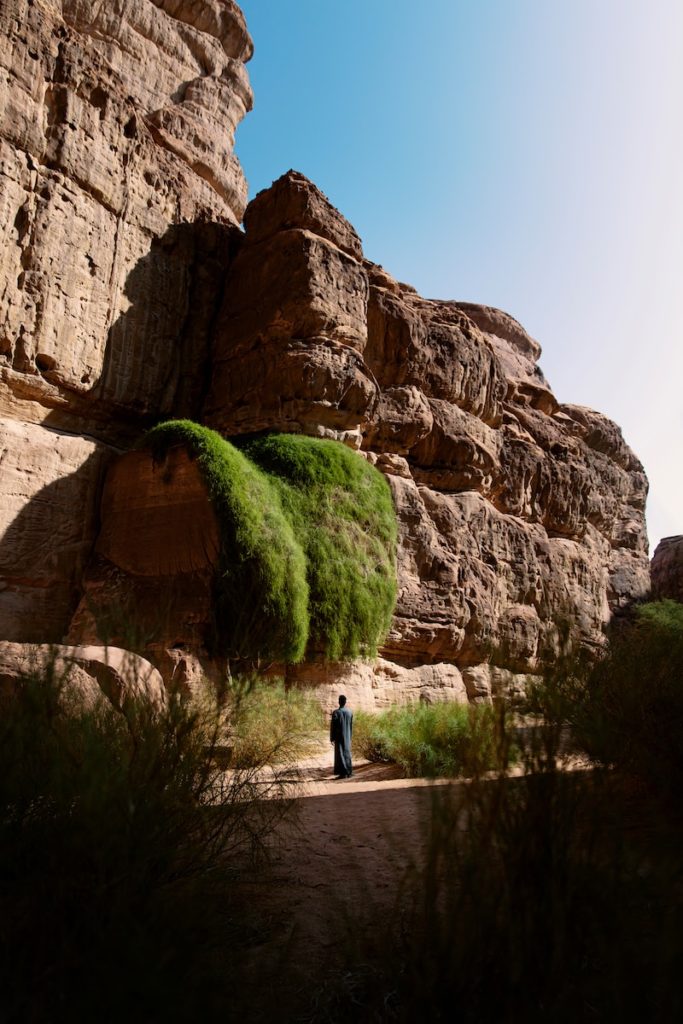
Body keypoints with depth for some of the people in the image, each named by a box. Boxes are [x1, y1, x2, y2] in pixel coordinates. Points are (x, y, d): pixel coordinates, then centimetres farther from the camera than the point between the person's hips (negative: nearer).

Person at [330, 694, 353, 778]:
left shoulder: (336, 712, -15)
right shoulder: (350, 711, 0)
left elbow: (332, 726, -12)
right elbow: (351, 725, 7)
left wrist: (331, 738, -3)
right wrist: (350, 736, 17)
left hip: (339, 736, -4)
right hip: (347, 736, 5)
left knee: (340, 754, 1)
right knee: (347, 753, 13)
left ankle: (343, 773, -1)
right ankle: (349, 772, 14)